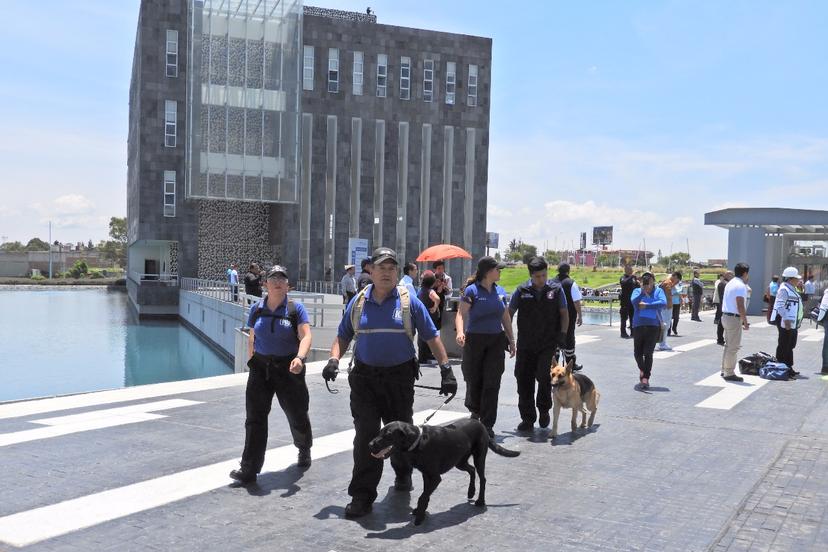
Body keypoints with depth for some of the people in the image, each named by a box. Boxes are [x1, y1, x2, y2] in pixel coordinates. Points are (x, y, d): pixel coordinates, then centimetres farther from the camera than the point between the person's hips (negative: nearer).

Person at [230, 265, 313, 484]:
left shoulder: (296, 308, -5)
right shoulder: (256, 309, 5)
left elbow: (306, 336, -15)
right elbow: (252, 339, 16)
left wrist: (300, 357, -31)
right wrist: (251, 362, 12)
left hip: (288, 369, -2)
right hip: (260, 368, 2)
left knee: (297, 414, 11)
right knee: (255, 418, -4)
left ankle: (304, 450, 40)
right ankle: (249, 469, -1)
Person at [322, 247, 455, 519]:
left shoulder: (409, 302, -2)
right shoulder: (358, 302, 5)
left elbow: (432, 337, 0)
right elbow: (343, 336, 13)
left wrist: (446, 369, -7)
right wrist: (334, 359, -6)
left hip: (399, 377, 0)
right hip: (364, 378, 1)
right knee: (366, 435, -6)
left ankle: (403, 473, 42)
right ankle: (362, 496, 1)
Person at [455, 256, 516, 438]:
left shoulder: (500, 291, 8)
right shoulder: (472, 290, -8)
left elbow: (506, 318, 15)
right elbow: (461, 314, -15)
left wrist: (511, 340, 16)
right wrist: (460, 332, -32)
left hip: (496, 341, 4)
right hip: (475, 340, -4)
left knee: (492, 383, 0)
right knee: (474, 380, 7)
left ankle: (487, 424, 6)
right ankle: (475, 410, 36)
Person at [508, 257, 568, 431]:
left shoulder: (556, 289, 2)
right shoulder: (521, 291, 2)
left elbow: (564, 314, 7)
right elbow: (509, 313, 9)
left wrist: (562, 335, -2)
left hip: (548, 345, -1)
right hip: (525, 345, 2)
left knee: (544, 377, -13)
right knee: (524, 381, 3)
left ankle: (544, 409, 15)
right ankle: (528, 419, 16)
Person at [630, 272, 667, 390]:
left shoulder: (658, 291, 6)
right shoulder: (637, 291, 8)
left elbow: (663, 303, -12)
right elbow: (634, 301, -11)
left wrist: (646, 306, -12)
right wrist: (643, 292, -20)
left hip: (653, 326, -2)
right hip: (638, 325, 2)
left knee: (648, 353, -6)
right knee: (637, 353, 8)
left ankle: (645, 378, 1)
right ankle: (642, 370, 34)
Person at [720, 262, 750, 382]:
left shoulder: (730, 283, 14)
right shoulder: (741, 286, -16)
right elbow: (740, 306, -20)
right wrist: (745, 322, -14)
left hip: (725, 316, 10)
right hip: (734, 318, -10)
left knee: (728, 345, 17)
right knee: (733, 347, -5)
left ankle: (725, 370, 24)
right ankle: (729, 373, -2)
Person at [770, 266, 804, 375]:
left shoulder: (792, 289, 17)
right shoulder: (784, 289, -15)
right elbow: (780, 306, -22)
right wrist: (786, 320, -26)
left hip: (792, 324, 11)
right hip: (786, 324, -11)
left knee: (790, 346, 15)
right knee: (784, 347, -6)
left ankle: (788, 367, 22)